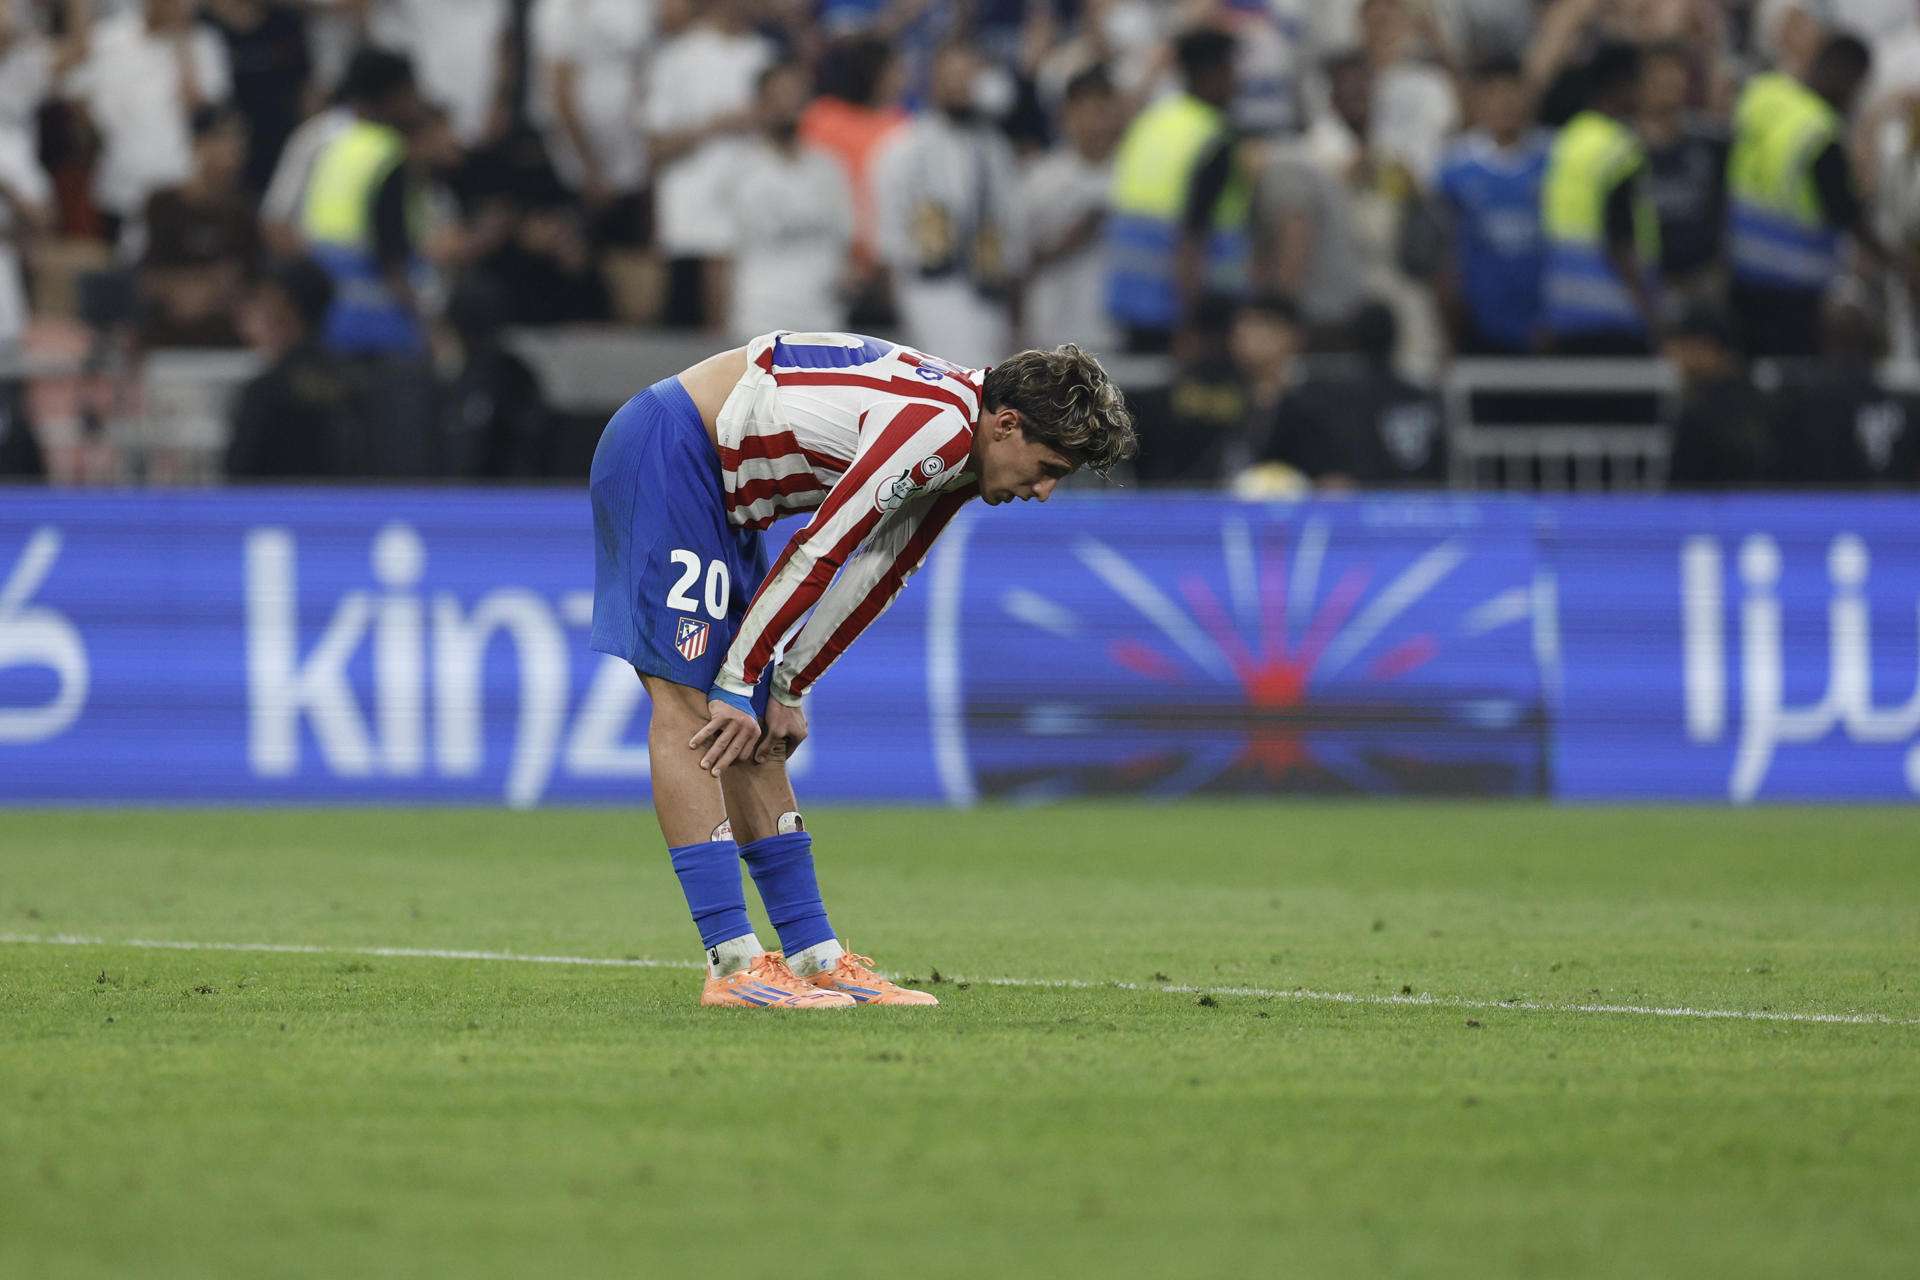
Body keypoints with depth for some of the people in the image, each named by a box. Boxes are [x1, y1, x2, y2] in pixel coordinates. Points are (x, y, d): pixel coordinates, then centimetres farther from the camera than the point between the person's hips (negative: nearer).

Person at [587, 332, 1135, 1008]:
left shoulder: (960, 444, 6)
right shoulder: (936, 427, -26)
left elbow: (876, 576, 12)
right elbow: (817, 553, -24)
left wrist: (785, 689, 10)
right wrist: (738, 685, -17)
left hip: (717, 484, 10)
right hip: (664, 454, -10)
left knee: (751, 734, 8)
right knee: (688, 697, -15)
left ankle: (813, 957, 7)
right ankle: (732, 964, -21)